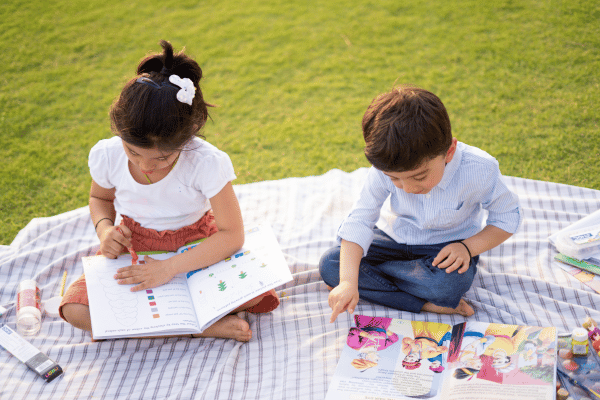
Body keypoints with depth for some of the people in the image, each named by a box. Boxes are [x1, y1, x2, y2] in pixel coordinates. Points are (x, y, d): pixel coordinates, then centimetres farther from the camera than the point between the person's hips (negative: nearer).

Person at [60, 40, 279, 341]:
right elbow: (100, 197, 6)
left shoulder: (206, 162, -29)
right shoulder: (106, 156, -19)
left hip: (196, 248, -2)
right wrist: (105, 229, -17)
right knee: (75, 310, -23)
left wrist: (169, 268, -34)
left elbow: (232, 234, -27)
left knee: (256, 290, -28)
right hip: (134, 247, 3)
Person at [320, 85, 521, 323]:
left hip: (445, 248, -3)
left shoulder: (478, 170, -25)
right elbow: (360, 219, -20)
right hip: (393, 238, 3)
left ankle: (372, 275, -14)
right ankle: (427, 304, -21)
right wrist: (348, 281, -33)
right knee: (329, 265, -19)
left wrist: (468, 247, -25)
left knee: (448, 283, -39)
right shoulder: (386, 167, -21)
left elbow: (507, 217, -9)